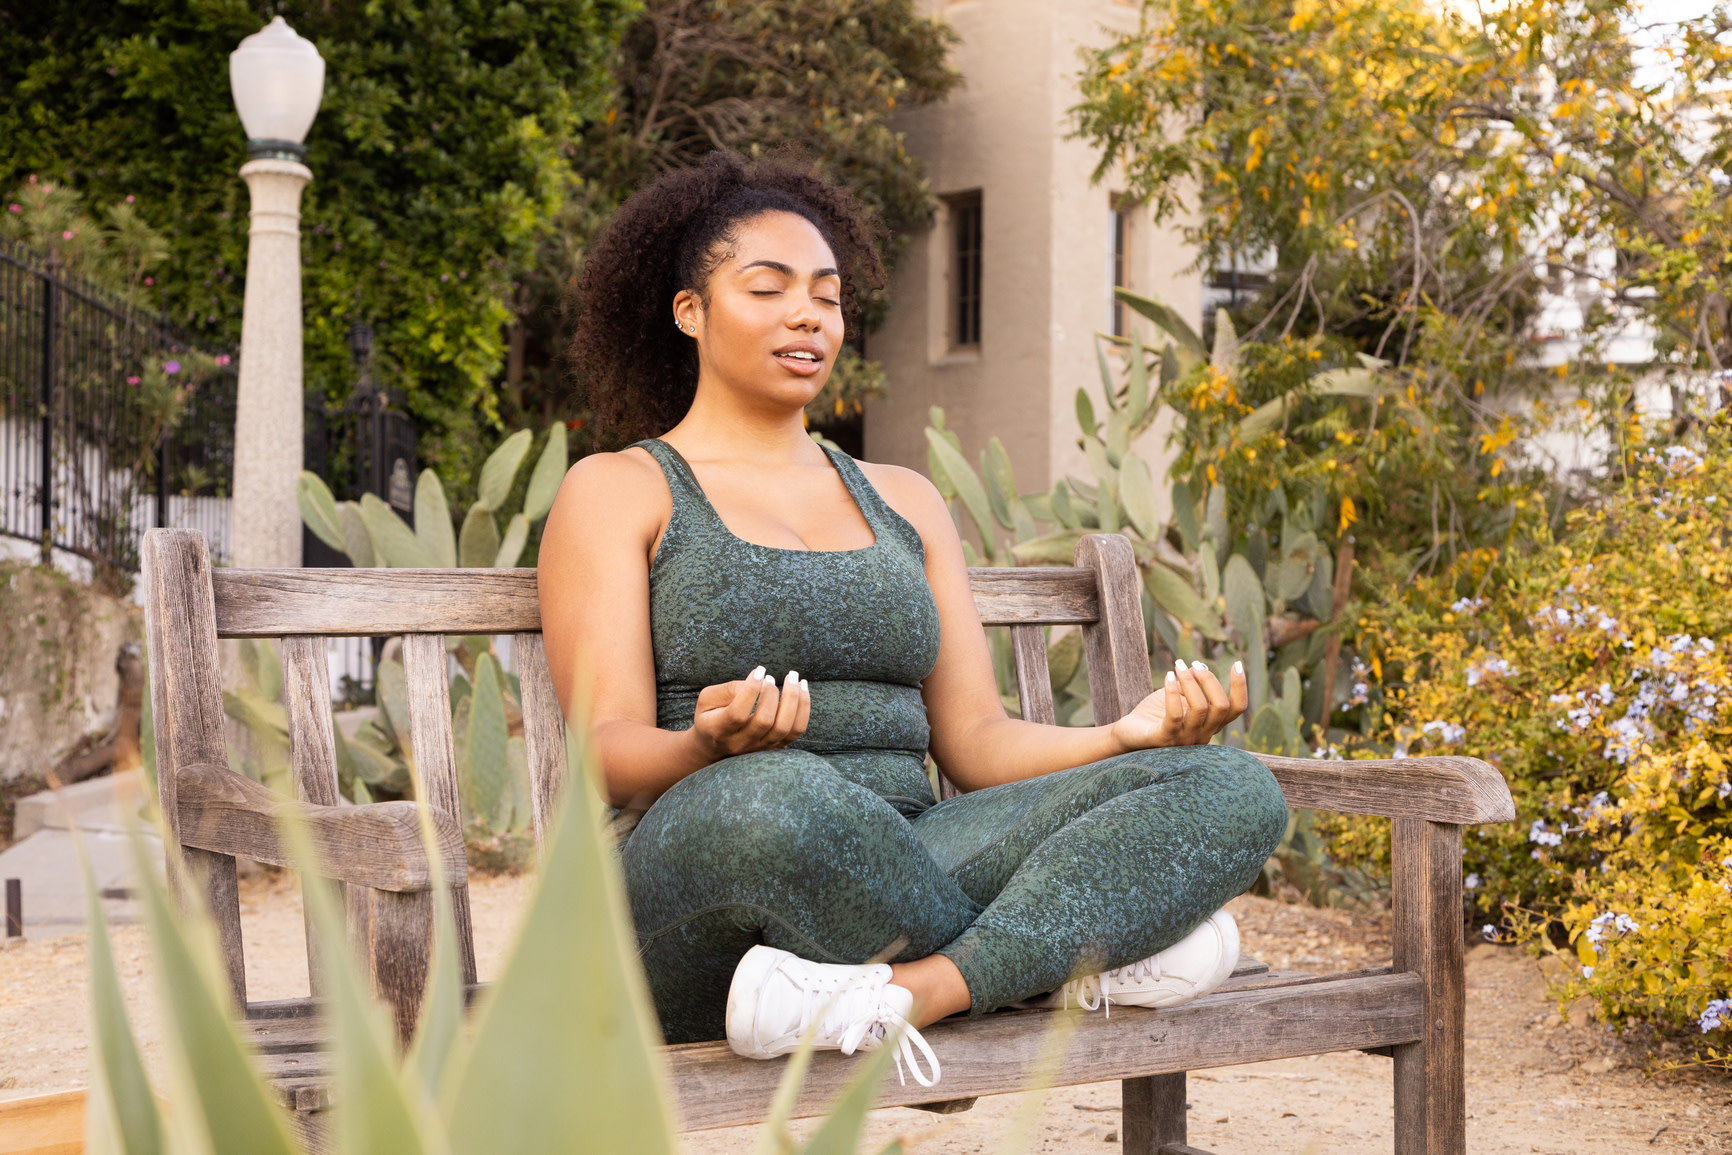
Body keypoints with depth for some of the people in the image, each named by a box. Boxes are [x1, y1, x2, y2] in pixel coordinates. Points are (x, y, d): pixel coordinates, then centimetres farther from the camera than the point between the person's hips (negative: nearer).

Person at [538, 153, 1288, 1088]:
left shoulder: (902, 501, 23)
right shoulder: (616, 492, 9)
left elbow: (977, 744, 15)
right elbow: (608, 751, -4)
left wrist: (1130, 733, -5)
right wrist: (709, 749, -28)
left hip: (912, 863, 5)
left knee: (1231, 789, -15)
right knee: (772, 799, -42)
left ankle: (912, 990, -33)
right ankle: (1068, 960, -16)